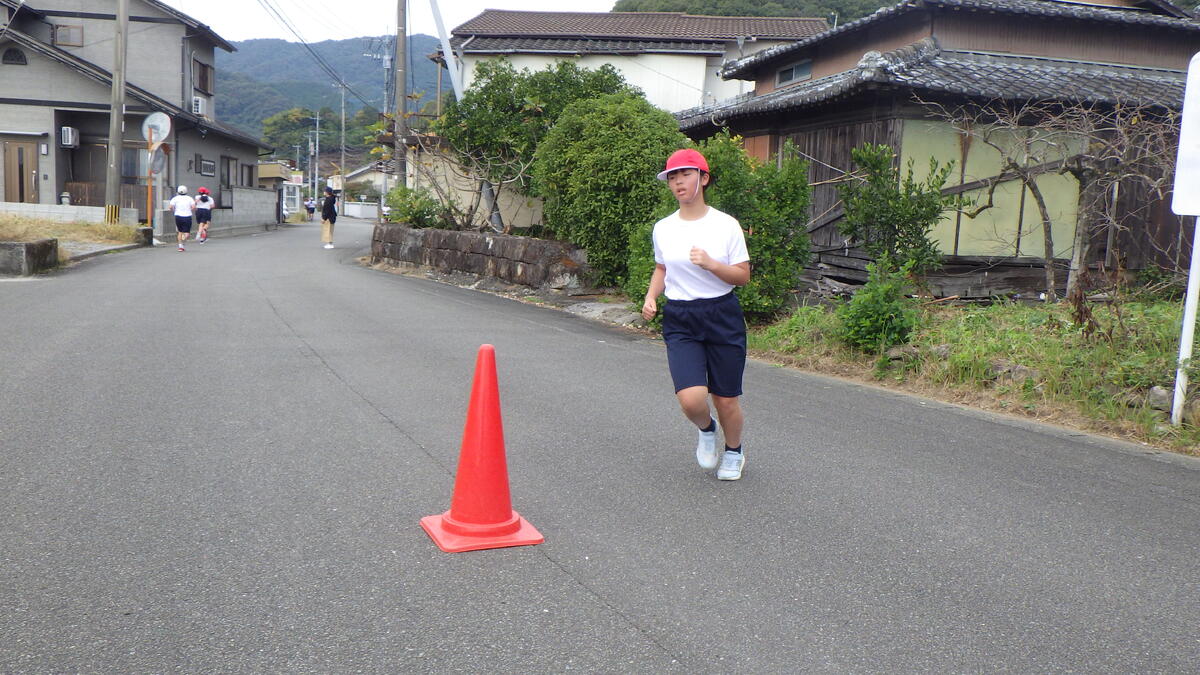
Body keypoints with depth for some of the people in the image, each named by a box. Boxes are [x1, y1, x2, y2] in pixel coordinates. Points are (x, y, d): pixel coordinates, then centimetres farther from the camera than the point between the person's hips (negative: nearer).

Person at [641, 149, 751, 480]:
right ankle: (706, 430, 21)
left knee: (726, 400, 6)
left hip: (722, 318, -1)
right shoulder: (663, 229, 4)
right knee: (691, 399, -17)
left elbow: (743, 276, -3)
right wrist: (651, 297, 2)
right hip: (679, 321, 2)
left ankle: (734, 452, 37)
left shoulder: (726, 225, -5)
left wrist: (711, 264, -20)